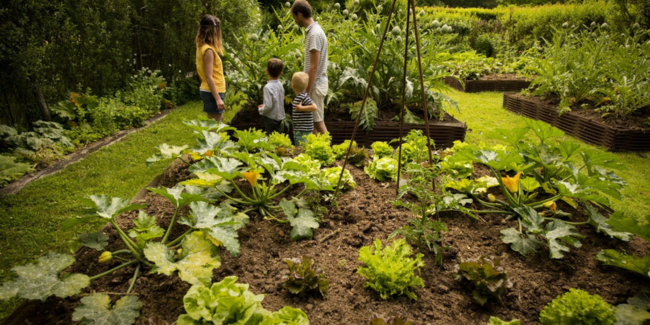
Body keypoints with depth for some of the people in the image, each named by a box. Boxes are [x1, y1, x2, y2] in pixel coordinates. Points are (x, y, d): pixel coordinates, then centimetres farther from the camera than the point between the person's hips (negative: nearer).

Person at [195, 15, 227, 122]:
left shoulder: (202, 47, 9)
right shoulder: (208, 50, -18)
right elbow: (209, 77, -21)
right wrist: (218, 99, -22)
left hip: (209, 91, 10)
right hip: (213, 92, -10)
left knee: (216, 123, 16)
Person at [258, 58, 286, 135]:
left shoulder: (268, 87, -22)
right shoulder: (280, 84, 1)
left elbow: (268, 106, -25)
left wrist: (261, 110, -4)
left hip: (271, 118, -8)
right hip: (279, 117, 8)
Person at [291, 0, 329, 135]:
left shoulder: (314, 34, -19)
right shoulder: (312, 31, 12)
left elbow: (314, 66, -21)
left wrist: (307, 90, -19)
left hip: (315, 85, -10)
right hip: (315, 83, 10)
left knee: (318, 121, -2)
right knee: (312, 120, 14)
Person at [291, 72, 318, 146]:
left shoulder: (303, 97, -17)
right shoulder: (298, 96, 12)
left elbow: (314, 107, -27)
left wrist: (301, 108, -23)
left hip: (303, 131, -10)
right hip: (298, 130, 10)